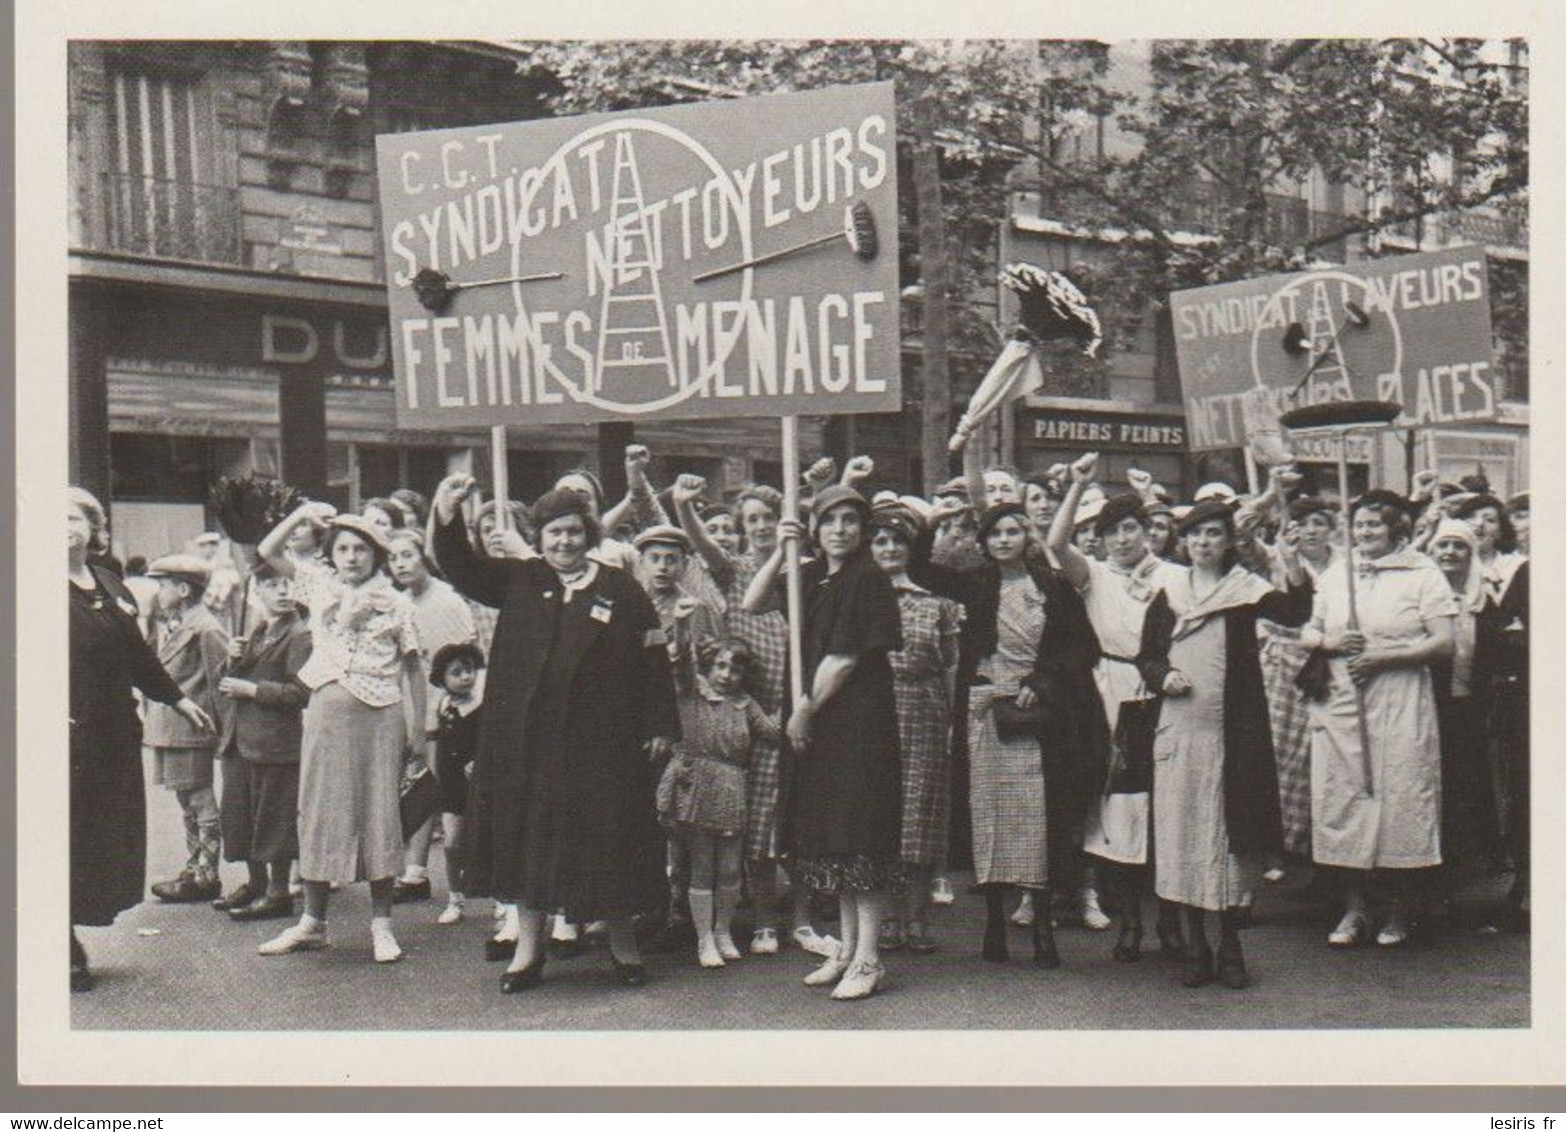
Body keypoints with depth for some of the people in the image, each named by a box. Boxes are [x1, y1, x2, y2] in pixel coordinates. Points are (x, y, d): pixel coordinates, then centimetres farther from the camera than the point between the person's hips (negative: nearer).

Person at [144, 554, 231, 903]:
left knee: (201, 803, -1)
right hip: (169, 729, 9)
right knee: (189, 804, 15)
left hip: (191, 731, -9)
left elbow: (222, 679, -15)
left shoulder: (205, 630, -14)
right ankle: (193, 870, 23)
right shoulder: (169, 626, 14)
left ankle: (205, 877, 5)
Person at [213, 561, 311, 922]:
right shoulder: (255, 633, 17)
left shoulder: (300, 635, -9)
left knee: (274, 818, -1)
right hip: (240, 739, 8)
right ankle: (255, 883, 28)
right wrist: (232, 661, -1)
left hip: (275, 740, -8)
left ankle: (278, 892, 9)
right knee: (240, 814, 14)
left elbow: (301, 692, -18)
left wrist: (252, 690, -17)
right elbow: (227, 685, 19)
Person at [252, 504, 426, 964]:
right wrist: (303, 513, 0)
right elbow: (268, 551, 11)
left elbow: (412, 667, 4)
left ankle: (381, 925, 8)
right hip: (327, 711, 3)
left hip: (379, 716, -3)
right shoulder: (320, 584, 10)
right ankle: (312, 922, 15)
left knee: (377, 812, 1)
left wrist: (417, 727, -2)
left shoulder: (395, 603, 2)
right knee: (320, 810, 6)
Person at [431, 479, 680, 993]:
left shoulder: (620, 589, 3)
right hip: (525, 738, 2)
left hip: (600, 741, -1)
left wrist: (661, 726, -2)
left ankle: (622, 941, 23)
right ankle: (528, 948, 17)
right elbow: (461, 568, -5)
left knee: (605, 838, 5)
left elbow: (653, 659, 3)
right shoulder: (518, 580, 7)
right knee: (526, 840, 6)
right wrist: (447, 514, -21)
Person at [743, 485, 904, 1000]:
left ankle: (868, 960, 0)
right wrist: (781, 551, -2)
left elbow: (844, 659, -14)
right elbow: (752, 604, 8)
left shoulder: (868, 580, -10)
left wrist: (805, 710, -9)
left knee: (859, 836, -6)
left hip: (860, 719, -8)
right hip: (818, 722, 8)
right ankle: (847, 949, 21)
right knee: (831, 836, 12)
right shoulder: (811, 576, 12)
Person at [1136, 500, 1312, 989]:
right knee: (1183, 828, 3)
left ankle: (1230, 945, 13)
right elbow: (1146, 656, 14)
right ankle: (1195, 944, 14)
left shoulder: (1246, 589, 3)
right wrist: (1163, 676, -6)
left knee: (1231, 829, 1)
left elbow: (1292, 615, -16)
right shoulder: (1168, 596, 9)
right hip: (1180, 725, 2)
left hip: (1234, 728, -2)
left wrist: (1296, 575, -34)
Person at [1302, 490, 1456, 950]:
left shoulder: (1422, 574, 1)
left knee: (1400, 803, -3)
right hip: (1339, 705, 4)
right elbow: (1307, 633, 19)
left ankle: (1399, 911, 11)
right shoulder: (1334, 574, 15)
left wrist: (1383, 656, -14)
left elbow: (1444, 642, -6)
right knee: (1339, 802, 3)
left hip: (1399, 708, -4)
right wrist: (1328, 641, -4)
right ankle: (1354, 907, 14)